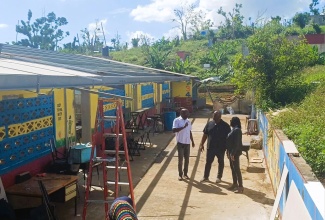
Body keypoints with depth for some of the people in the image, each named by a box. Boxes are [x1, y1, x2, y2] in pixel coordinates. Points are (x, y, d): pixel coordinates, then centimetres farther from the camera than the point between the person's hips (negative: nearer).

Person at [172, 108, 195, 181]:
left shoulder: (188, 121, 9)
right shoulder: (177, 120, -10)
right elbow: (174, 130, -21)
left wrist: (192, 141, 16)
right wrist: (183, 127, -26)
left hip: (187, 143, 5)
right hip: (180, 143, -5)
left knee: (187, 159, 10)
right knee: (180, 159, 1)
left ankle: (185, 173, 23)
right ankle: (180, 174, 13)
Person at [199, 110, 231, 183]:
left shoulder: (225, 125, -7)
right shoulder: (209, 124, 1)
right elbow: (205, 135, 5)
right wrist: (201, 144, 1)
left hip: (221, 148, -2)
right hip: (210, 147, 2)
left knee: (221, 162, 11)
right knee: (208, 162, 7)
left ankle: (219, 177, 26)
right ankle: (205, 177, 18)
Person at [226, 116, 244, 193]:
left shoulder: (237, 130, -19)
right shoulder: (233, 129, 12)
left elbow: (236, 143, -22)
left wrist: (233, 153, -22)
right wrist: (228, 152, 18)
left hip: (235, 153, -10)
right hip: (231, 152, 10)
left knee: (237, 169, -5)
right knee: (233, 168, 16)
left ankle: (240, 186, 1)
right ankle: (235, 184, 27)